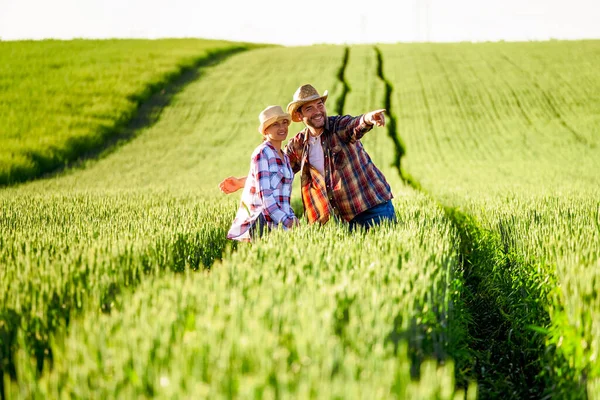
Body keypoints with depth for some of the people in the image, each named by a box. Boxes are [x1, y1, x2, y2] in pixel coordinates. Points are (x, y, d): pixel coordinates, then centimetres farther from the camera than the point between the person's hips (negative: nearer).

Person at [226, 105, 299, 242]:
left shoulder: (285, 157, 19)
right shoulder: (262, 153, -6)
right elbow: (265, 196, -14)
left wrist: (292, 220, 5)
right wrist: (286, 222, -19)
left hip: (280, 222, 8)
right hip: (262, 224, -8)